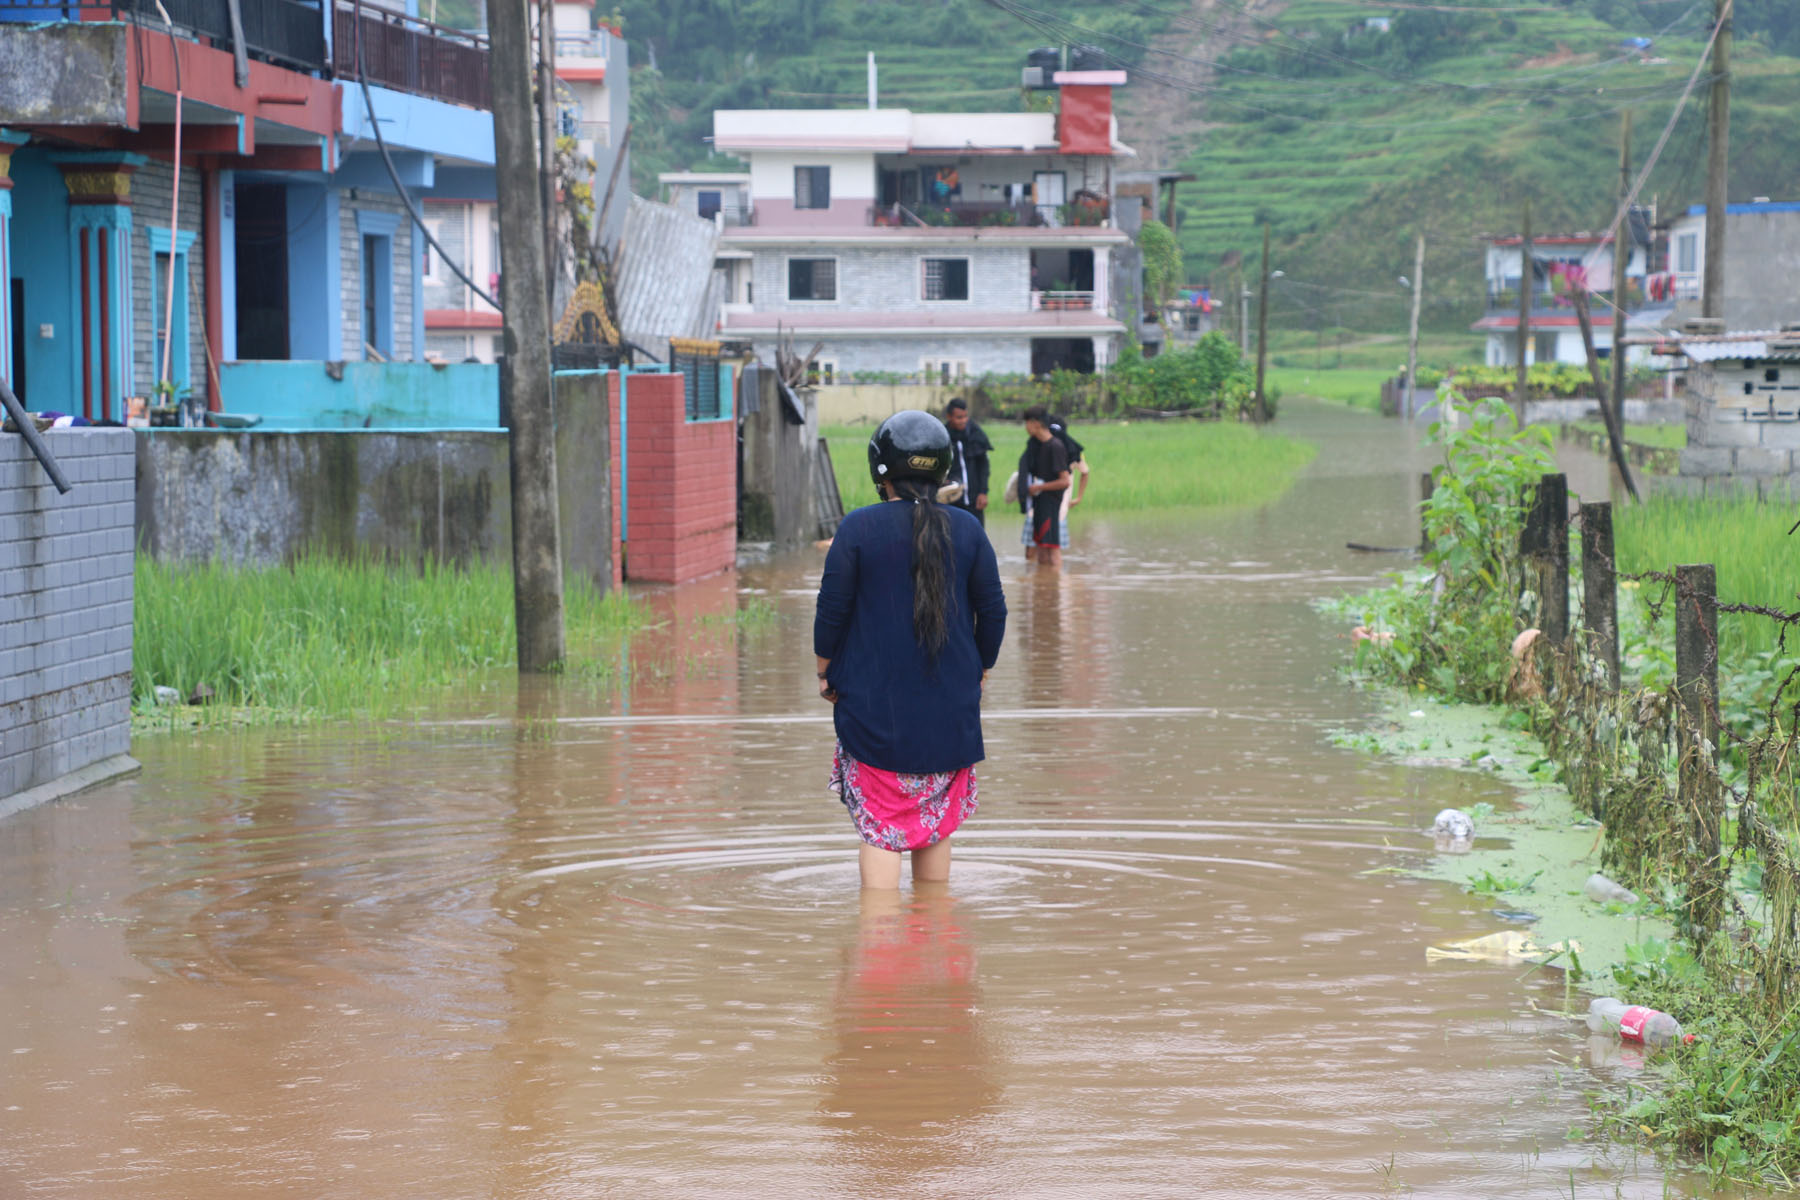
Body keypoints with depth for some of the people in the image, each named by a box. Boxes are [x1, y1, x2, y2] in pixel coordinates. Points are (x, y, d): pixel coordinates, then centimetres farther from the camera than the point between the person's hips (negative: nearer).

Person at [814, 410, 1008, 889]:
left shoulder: (859, 528, -7)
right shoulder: (967, 530, 2)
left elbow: (831, 611, -5)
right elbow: (993, 612, 6)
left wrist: (825, 671, 10)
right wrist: (979, 670, 21)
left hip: (875, 706, -3)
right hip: (949, 712, 3)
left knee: (880, 831, 0)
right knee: (936, 830, 13)